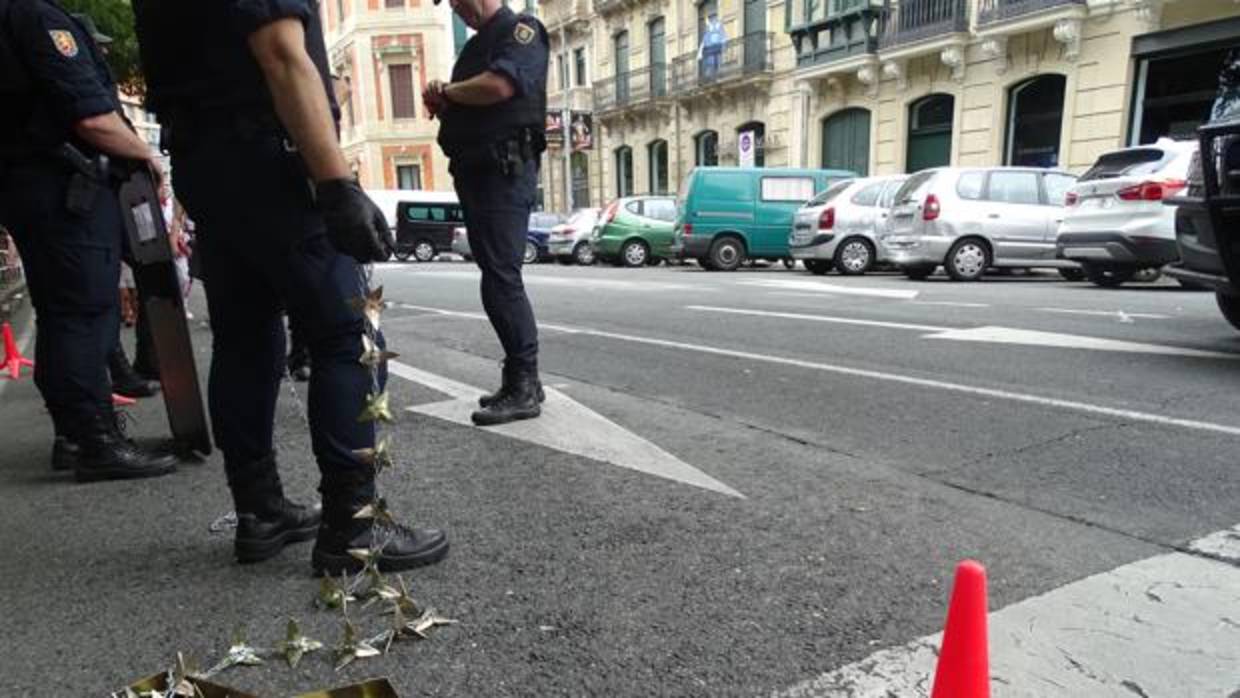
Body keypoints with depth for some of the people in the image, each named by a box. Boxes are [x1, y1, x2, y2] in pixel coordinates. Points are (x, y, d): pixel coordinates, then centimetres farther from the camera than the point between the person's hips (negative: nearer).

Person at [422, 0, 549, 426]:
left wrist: (447, 91, -3)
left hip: (504, 170, -9)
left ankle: (523, 389, -9)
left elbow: (499, 86, -19)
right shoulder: (474, 45, 26)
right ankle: (521, 379, 16)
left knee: (501, 279, -14)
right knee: (497, 278, 8)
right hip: (473, 171, 9)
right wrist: (443, 103, 5)